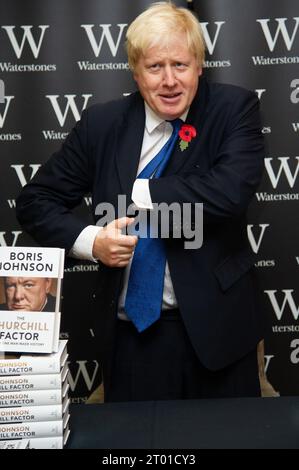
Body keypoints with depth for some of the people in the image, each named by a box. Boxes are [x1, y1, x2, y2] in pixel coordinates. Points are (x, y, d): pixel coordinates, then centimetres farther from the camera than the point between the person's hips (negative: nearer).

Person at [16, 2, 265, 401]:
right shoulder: (102, 124, -1)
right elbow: (35, 201, 4)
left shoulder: (235, 109, -5)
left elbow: (230, 192, -22)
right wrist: (90, 240, -14)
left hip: (215, 322, -1)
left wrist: (136, 193, -15)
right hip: (131, 329, 2)